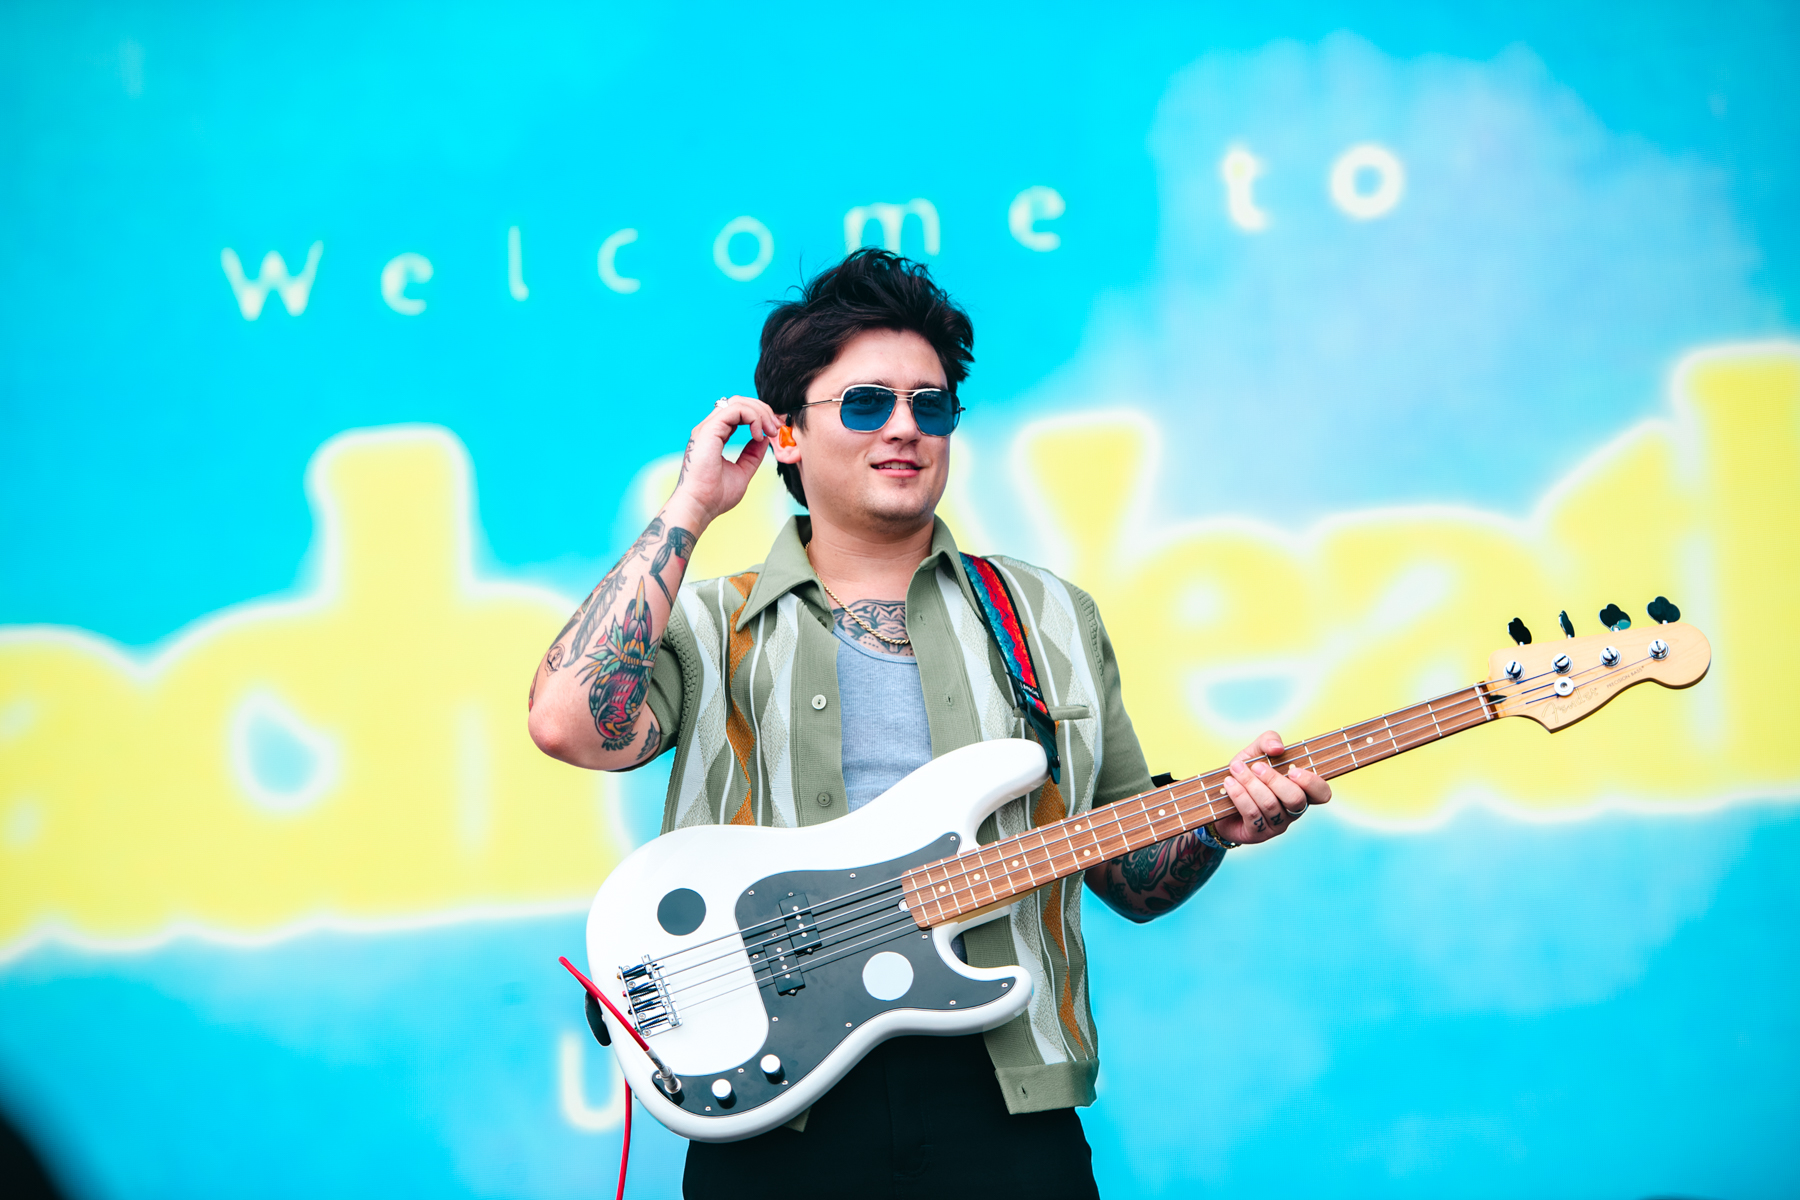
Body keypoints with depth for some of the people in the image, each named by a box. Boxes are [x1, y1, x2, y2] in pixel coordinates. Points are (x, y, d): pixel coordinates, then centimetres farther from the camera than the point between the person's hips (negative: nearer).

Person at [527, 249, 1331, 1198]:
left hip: (1001, 1093, 2)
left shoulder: (1050, 619, 16)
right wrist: (689, 511, -6)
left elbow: (1131, 875, 17)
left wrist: (1216, 824, -5)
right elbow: (569, 724, -13)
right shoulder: (711, 626, 8)